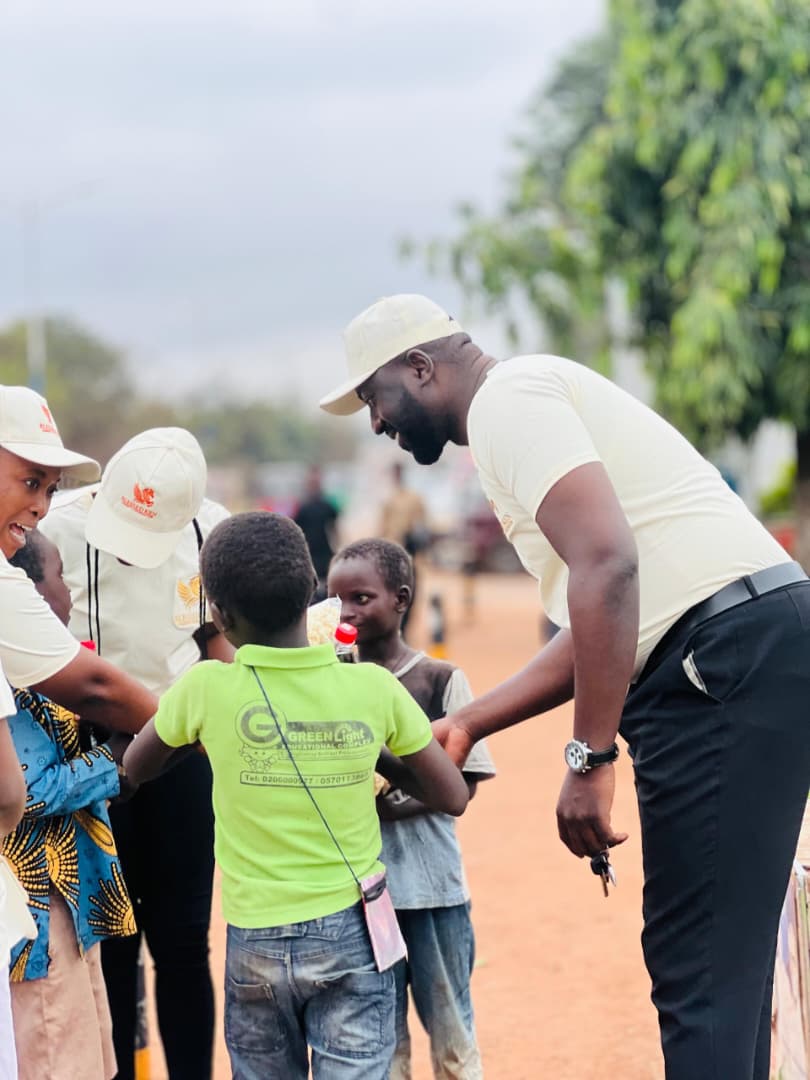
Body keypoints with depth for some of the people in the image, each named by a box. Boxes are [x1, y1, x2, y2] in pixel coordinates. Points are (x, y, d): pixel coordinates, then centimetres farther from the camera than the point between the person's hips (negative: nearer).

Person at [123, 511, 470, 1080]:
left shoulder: (205, 689, -9)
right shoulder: (374, 688, -7)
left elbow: (135, 768, 10)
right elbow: (453, 797, 2)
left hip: (256, 939, 0)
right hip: (352, 932, 0)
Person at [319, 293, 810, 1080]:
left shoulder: (506, 399, -5)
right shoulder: (529, 404, 26)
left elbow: (607, 562, -21)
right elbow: (599, 629, 26)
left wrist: (590, 759, -20)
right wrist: (466, 725, 27)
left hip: (730, 657, -10)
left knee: (702, 970, -8)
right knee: (724, 960, 16)